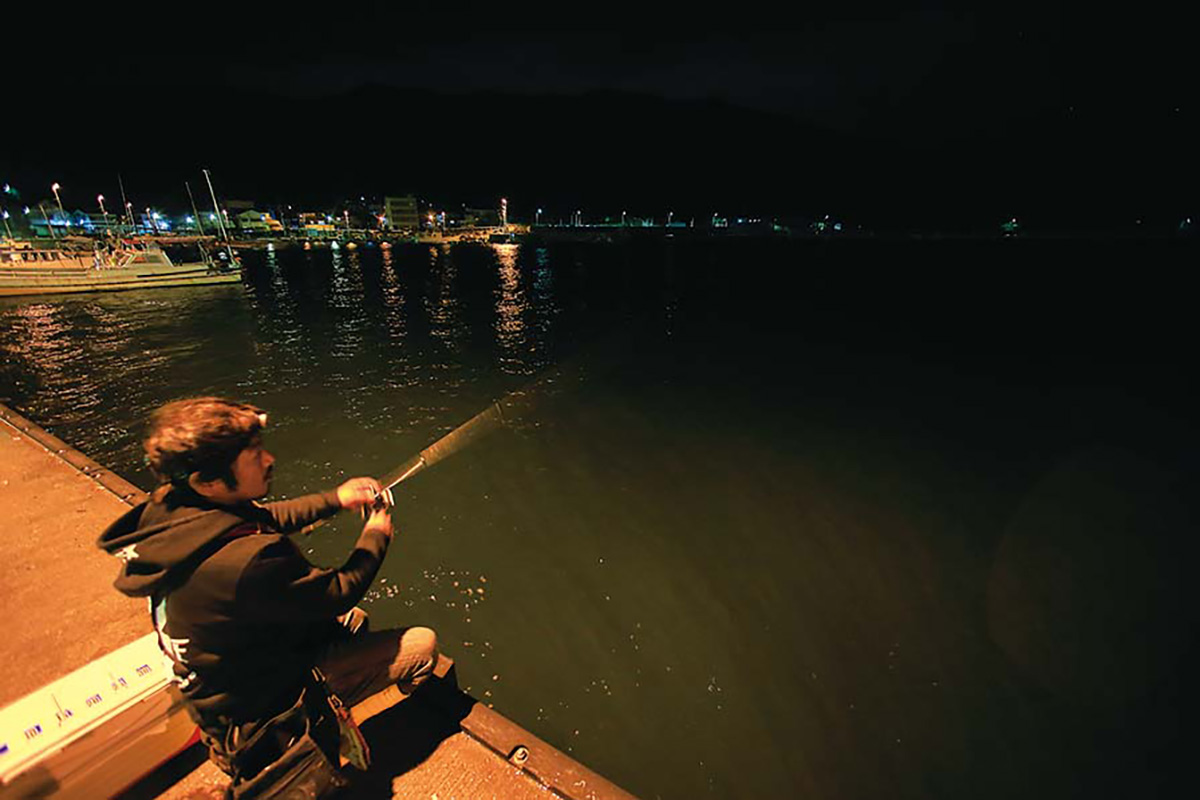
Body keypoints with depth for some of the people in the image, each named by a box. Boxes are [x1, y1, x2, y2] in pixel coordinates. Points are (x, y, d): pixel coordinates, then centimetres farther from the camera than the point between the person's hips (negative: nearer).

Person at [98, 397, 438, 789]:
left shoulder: (170, 509, -14)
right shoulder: (246, 560, -42)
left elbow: (265, 517, 4)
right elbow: (340, 591, -26)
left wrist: (334, 498, -2)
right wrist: (375, 535, -9)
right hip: (259, 713, -8)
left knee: (352, 620, 26)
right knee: (422, 642, -5)